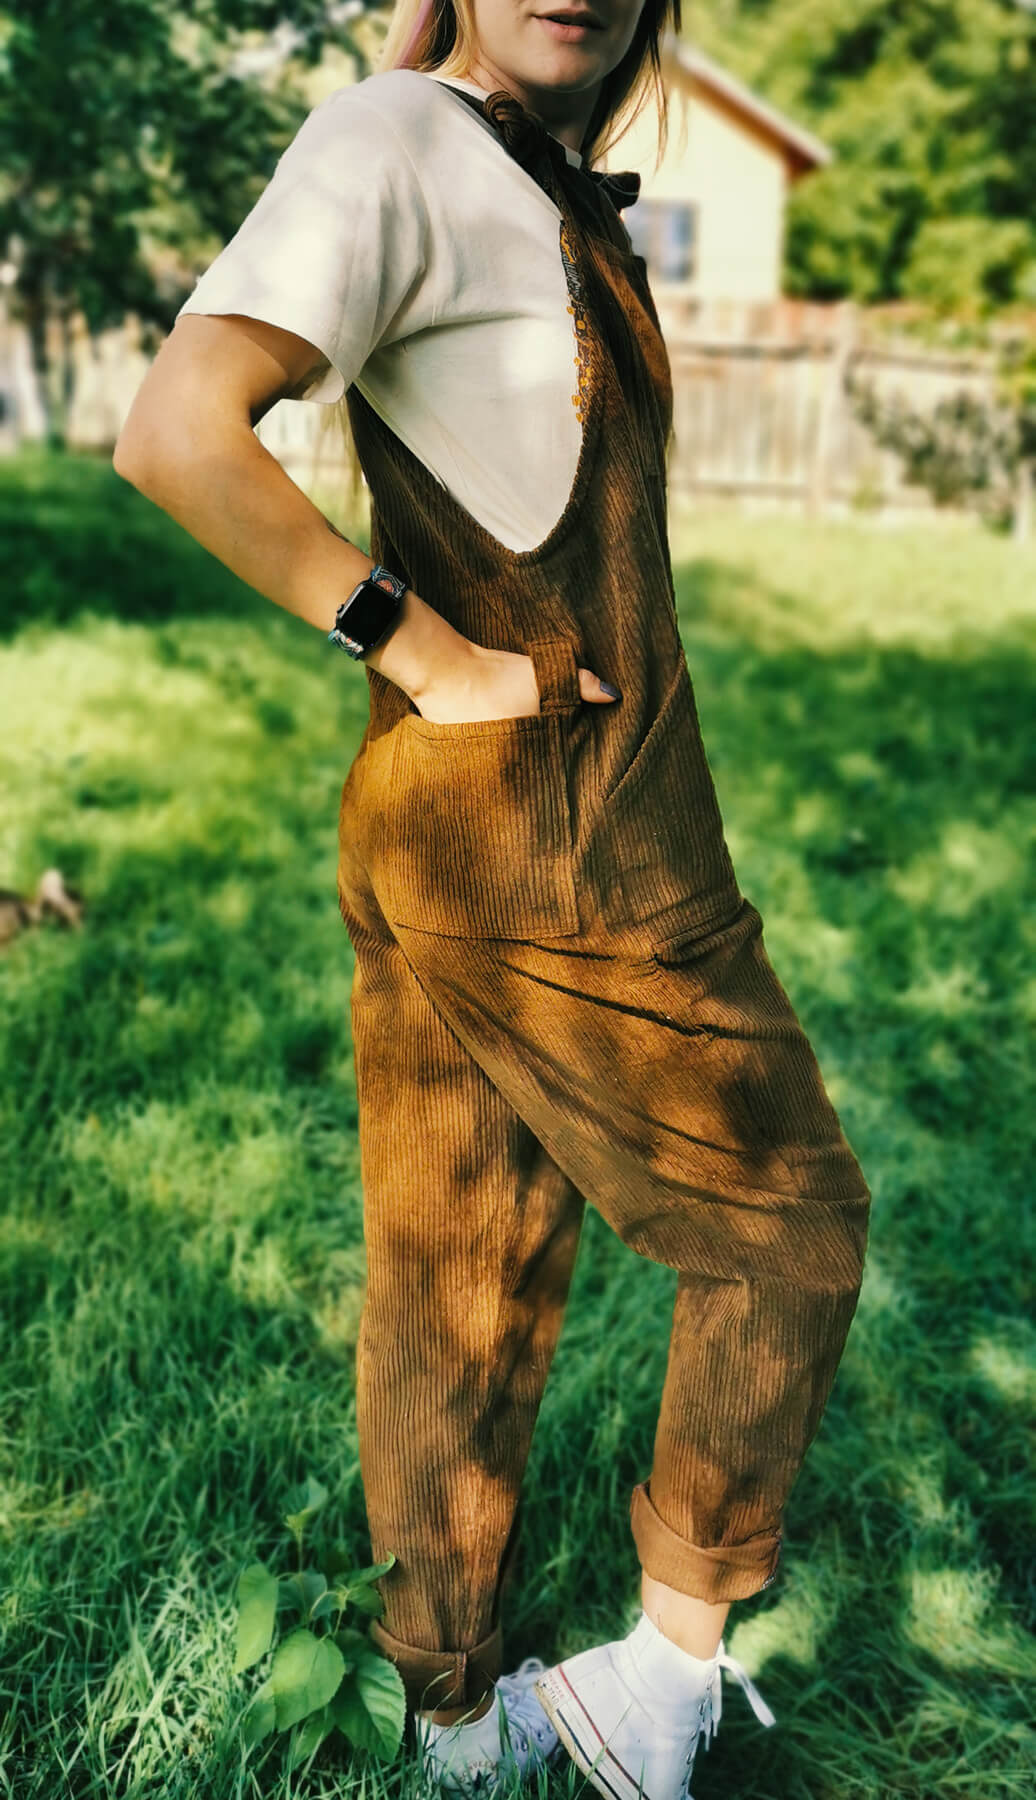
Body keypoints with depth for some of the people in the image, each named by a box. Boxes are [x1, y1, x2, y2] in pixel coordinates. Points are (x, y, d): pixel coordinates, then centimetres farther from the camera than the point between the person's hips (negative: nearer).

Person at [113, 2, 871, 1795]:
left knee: (457, 1282, 15)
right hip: (560, 845, -8)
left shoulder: (535, 189, 17)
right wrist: (425, 654, -17)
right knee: (785, 1230, 10)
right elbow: (179, 432, -22)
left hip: (437, 839, 8)